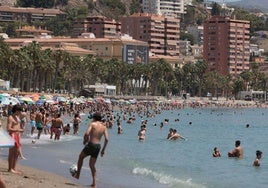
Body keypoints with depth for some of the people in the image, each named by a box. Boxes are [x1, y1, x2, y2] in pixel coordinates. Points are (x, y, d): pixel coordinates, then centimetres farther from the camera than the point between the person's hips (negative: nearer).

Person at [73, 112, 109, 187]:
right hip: (98, 146, 5)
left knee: (81, 157, 24)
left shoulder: (92, 124, -6)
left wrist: (85, 141, 0)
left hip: (91, 144, -5)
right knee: (92, 165, 17)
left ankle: (77, 174, 28)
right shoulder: (104, 127, 8)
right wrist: (103, 150, 9)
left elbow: (87, 134, -20)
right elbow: (107, 139, 1)